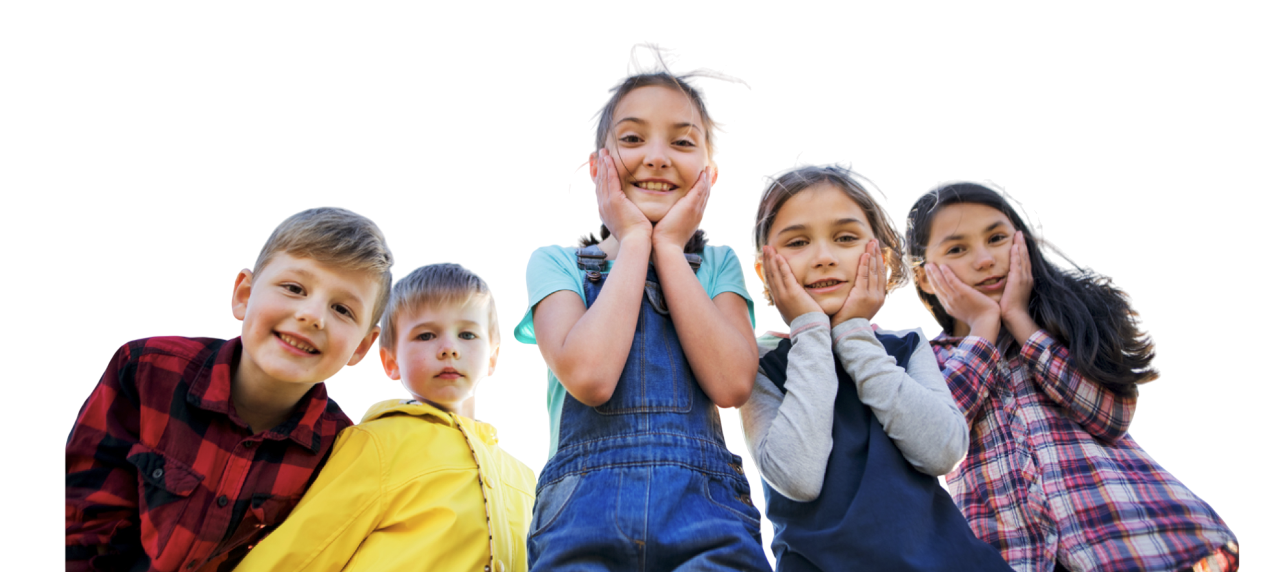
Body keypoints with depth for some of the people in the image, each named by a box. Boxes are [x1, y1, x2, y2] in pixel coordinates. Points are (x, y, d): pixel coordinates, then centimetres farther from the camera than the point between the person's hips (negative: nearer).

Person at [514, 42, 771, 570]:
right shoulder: (555, 263, 7)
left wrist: (669, 248, -2)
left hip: (706, 512, 1)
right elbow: (588, 376, -13)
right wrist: (635, 242, -3)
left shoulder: (719, 264, 11)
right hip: (584, 516, 0)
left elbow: (731, 384, -8)